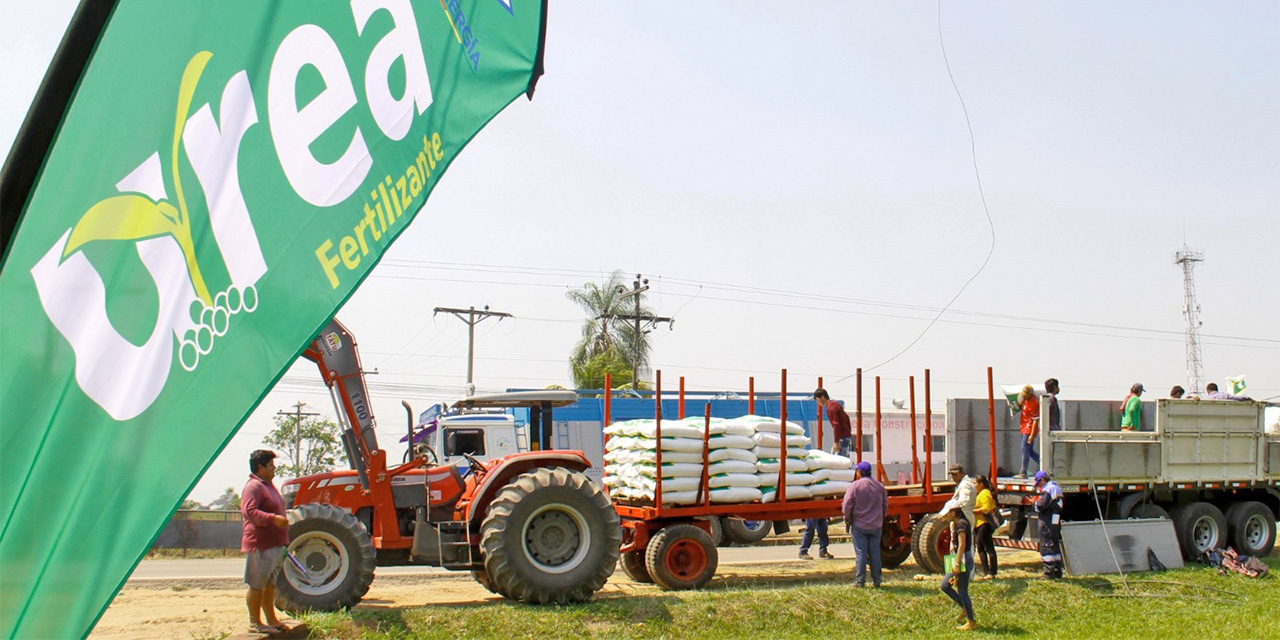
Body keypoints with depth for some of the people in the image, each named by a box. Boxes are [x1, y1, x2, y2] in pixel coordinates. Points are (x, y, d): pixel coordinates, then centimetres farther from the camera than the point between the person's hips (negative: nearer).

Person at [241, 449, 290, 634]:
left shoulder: (268, 486, 19)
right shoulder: (253, 487, -14)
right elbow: (249, 511, -27)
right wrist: (273, 518, -34)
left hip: (274, 545, 10)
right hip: (260, 545, -10)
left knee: (270, 584, 15)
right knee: (257, 585, -4)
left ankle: (271, 620, 22)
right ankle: (255, 623, 1)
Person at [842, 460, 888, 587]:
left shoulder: (854, 486, -9)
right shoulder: (879, 486, 5)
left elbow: (847, 506, -10)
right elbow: (885, 505, 12)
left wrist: (848, 522, 3)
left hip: (859, 525, -3)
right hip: (876, 526, 3)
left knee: (861, 553, 0)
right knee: (875, 553, 8)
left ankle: (860, 581, 0)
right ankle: (876, 581, 11)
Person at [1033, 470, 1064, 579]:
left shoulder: (1048, 489, -14)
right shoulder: (1056, 488, 19)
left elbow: (1041, 506, -21)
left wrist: (1036, 501, -1)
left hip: (1048, 522, -10)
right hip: (1057, 522, 10)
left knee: (1046, 547, -7)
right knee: (1055, 546, 15)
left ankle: (1049, 572, -9)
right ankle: (1057, 571, 19)